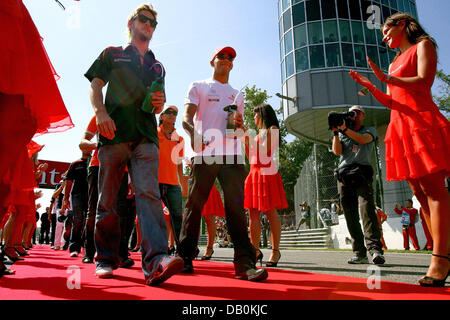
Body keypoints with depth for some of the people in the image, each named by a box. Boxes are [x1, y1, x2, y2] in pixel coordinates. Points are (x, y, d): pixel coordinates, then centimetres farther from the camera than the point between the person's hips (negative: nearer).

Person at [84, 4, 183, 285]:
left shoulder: (157, 66, 28)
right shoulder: (112, 54, 21)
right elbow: (95, 87, 11)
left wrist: (160, 103, 2)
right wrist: (101, 112, -9)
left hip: (146, 137, 1)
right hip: (114, 133, -1)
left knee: (149, 193, -18)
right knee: (108, 199, 0)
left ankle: (156, 260, -29)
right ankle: (106, 259, 13)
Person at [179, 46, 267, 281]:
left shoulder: (237, 95, 29)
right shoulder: (198, 87, 18)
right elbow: (186, 118, 3)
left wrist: (239, 125, 2)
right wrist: (194, 134, -19)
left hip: (232, 155, 3)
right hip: (204, 154, -2)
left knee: (236, 207, -6)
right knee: (194, 205, -1)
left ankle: (244, 263, -6)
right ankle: (185, 257, 12)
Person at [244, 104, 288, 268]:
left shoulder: (272, 129, 3)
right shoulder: (259, 134, 27)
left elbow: (265, 153, -12)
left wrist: (252, 140, -7)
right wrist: (246, 142, 16)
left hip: (267, 174, -8)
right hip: (254, 174, 8)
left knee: (271, 212, -7)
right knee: (253, 214, 2)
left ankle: (275, 251, -2)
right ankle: (255, 250, 7)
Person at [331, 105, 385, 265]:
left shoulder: (370, 130, 19)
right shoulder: (342, 135, 26)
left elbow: (363, 139, -4)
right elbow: (337, 151, 9)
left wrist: (345, 129, -7)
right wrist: (336, 132, 2)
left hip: (361, 172, -3)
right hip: (343, 174, 3)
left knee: (366, 207, -22)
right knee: (350, 215, -3)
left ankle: (375, 249, -25)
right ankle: (359, 253, -1)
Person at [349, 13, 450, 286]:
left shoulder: (423, 45, 9)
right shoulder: (395, 63, 29)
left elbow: (424, 82, -9)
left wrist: (387, 79, -11)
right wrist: (371, 88, 10)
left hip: (422, 121, -7)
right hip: (400, 127, 8)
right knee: (420, 192, 1)